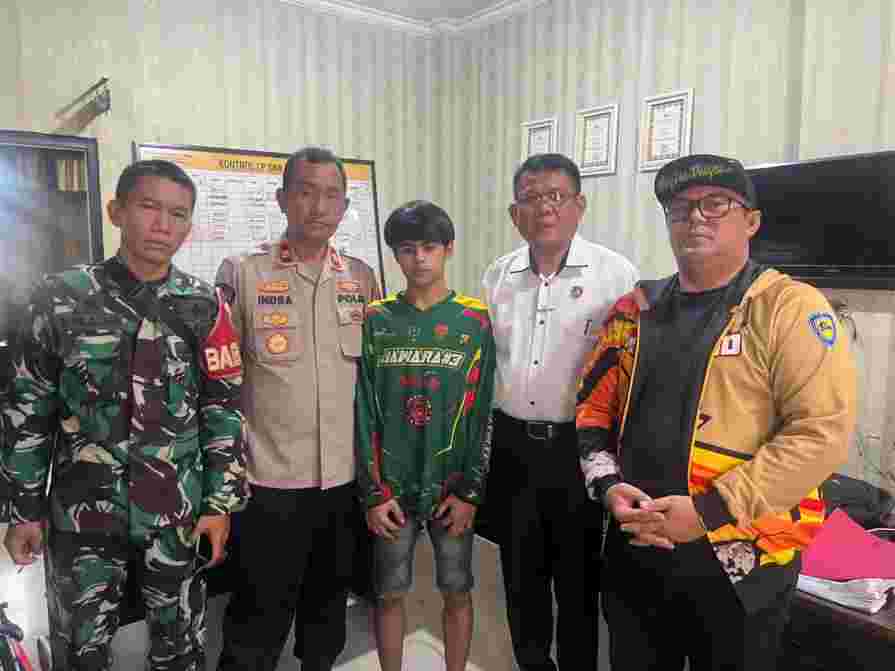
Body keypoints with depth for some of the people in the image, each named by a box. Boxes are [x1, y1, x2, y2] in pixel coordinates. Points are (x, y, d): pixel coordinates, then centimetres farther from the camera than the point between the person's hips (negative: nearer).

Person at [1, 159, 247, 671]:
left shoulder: (205, 305, -4)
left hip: (178, 512, 1)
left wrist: (221, 502, -3)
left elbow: (225, 410, -2)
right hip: (81, 513, 0)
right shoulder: (61, 299, -5)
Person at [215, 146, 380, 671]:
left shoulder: (363, 277, 4)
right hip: (269, 477, -3)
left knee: (329, 603, 21)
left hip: (345, 476, 4)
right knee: (259, 614, 10)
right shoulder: (242, 273, -6)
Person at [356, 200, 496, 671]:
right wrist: (373, 493, -5)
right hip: (392, 488, 1)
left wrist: (470, 492, -6)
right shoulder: (375, 321, 0)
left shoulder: (476, 321, -2)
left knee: (456, 592, 13)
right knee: (389, 594, 13)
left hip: (452, 488, 0)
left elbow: (485, 412, -3)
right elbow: (363, 412, -1)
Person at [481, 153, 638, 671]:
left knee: (577, 578, 12)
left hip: (579, 447, -4)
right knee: (521, 573, 20)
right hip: (513, 445, 5)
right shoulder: (497, 277, 5)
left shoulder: (615, 274, -10)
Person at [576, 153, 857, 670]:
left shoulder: (791, 308, -8)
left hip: (737, 561, -4)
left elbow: (822, 432, -16)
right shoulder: (637, 309, 6)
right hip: (634, 552, 4)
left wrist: (708, 510, -19)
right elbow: (594, 406, 10)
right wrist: (607, 484, -6)